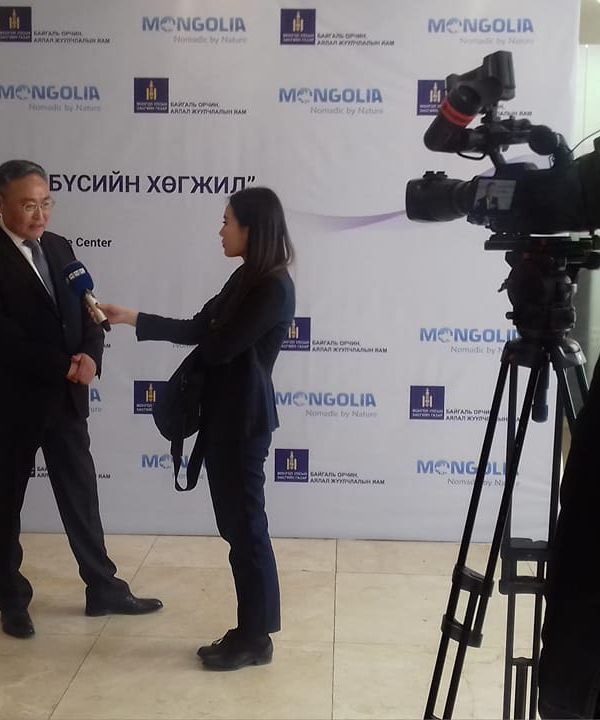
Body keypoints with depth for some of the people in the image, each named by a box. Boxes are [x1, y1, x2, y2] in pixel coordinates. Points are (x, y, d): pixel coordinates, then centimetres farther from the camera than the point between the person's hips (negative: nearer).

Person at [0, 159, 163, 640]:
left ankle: (104, 589, 24)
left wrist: (91, 356, -11)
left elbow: (86, 311, 8)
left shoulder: (59, 248, 8)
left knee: (82, 496, 12)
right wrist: (63, 366, -19)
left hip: (66, 397, 6)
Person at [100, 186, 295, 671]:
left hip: (244, 420, -9)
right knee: (237, 526, 13)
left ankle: (256, 639, 14)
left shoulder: (274, 288, -17)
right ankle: (250, 630, 24)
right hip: (225, 415, 9)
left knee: (246, 526, 0)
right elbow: (201, 330, 13)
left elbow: (219, 347, -19)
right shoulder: (247, 278, 12)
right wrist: (132, 318, 8)